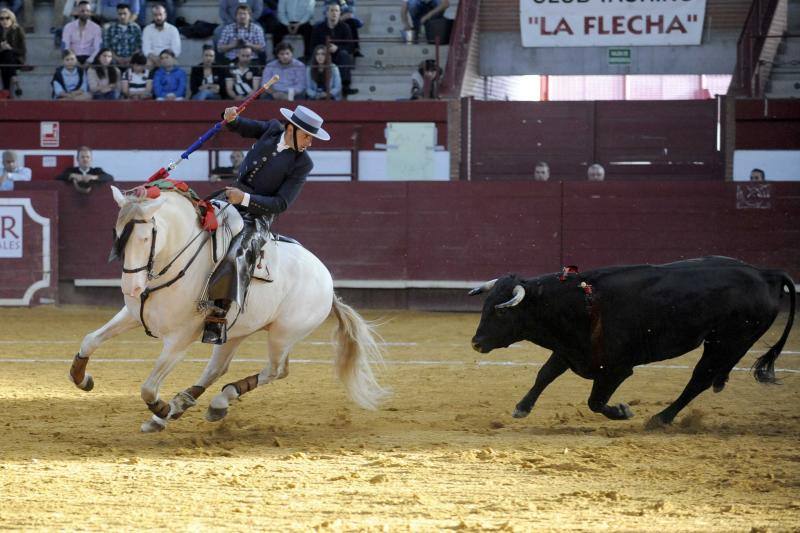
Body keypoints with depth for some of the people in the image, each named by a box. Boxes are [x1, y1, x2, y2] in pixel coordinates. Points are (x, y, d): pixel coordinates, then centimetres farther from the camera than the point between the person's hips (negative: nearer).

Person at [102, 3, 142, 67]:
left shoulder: (136, 28, 6)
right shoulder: (110, 28, 5)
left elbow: (139, 47, 7)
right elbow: (106, 46, 4)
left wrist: (131, 58, -7)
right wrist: (116, 58, -7)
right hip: (115, 62, -1)